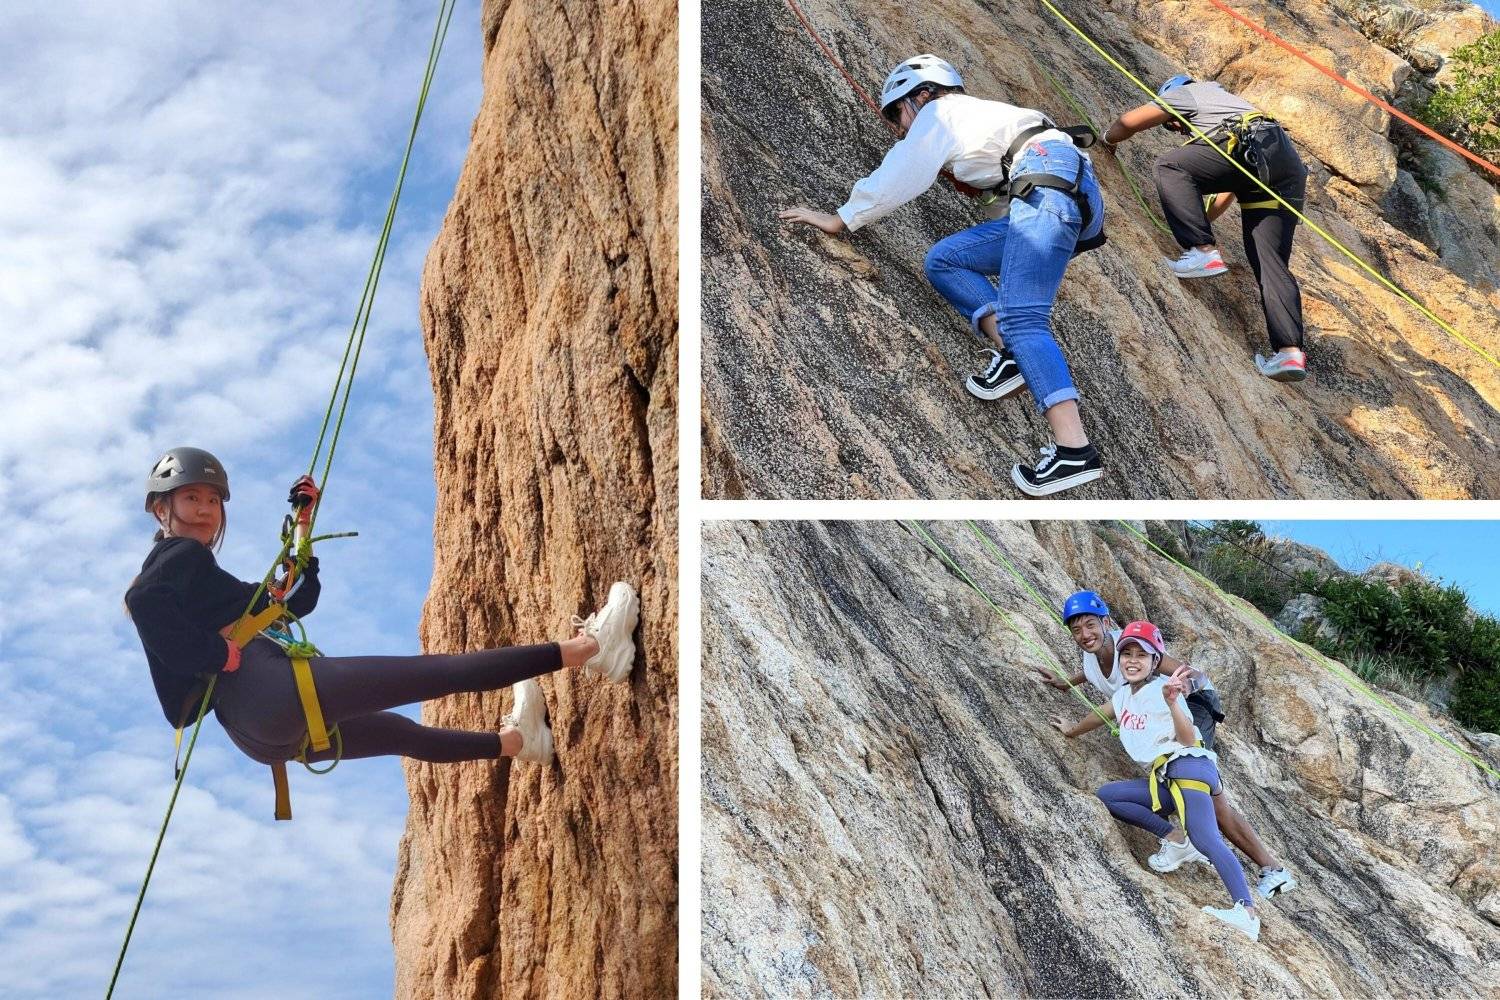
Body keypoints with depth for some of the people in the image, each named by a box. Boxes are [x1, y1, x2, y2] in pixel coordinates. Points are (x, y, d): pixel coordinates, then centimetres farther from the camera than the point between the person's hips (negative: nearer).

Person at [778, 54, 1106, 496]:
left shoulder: (939, 111, 12)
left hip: (1050, 181, -9)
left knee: (1021, 318, -22)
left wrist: (839, 219, 16)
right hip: (1078, 199, 9)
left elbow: (896, 180, 9)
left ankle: (1074, 449, -35)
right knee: (943, 261, 11)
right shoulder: (976, 112, 36)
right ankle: (1011, 352, -8)